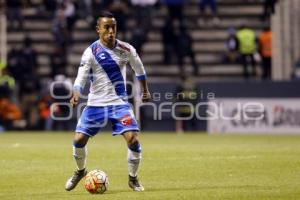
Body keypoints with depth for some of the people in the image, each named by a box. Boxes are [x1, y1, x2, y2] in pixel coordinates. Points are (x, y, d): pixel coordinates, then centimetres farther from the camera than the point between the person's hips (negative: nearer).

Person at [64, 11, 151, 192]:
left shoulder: (126, 49, -3)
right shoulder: (91, 52, -10)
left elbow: (139, 69, 15)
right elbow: (81, 77, -15)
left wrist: (145, 91, 24)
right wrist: (76, 94, -34)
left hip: (119, 103, 0)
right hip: (96, 103, 0)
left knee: (133, 140, -16)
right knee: (79, 140, -4)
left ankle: (133, 179, 7)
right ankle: (81, 171, 27)